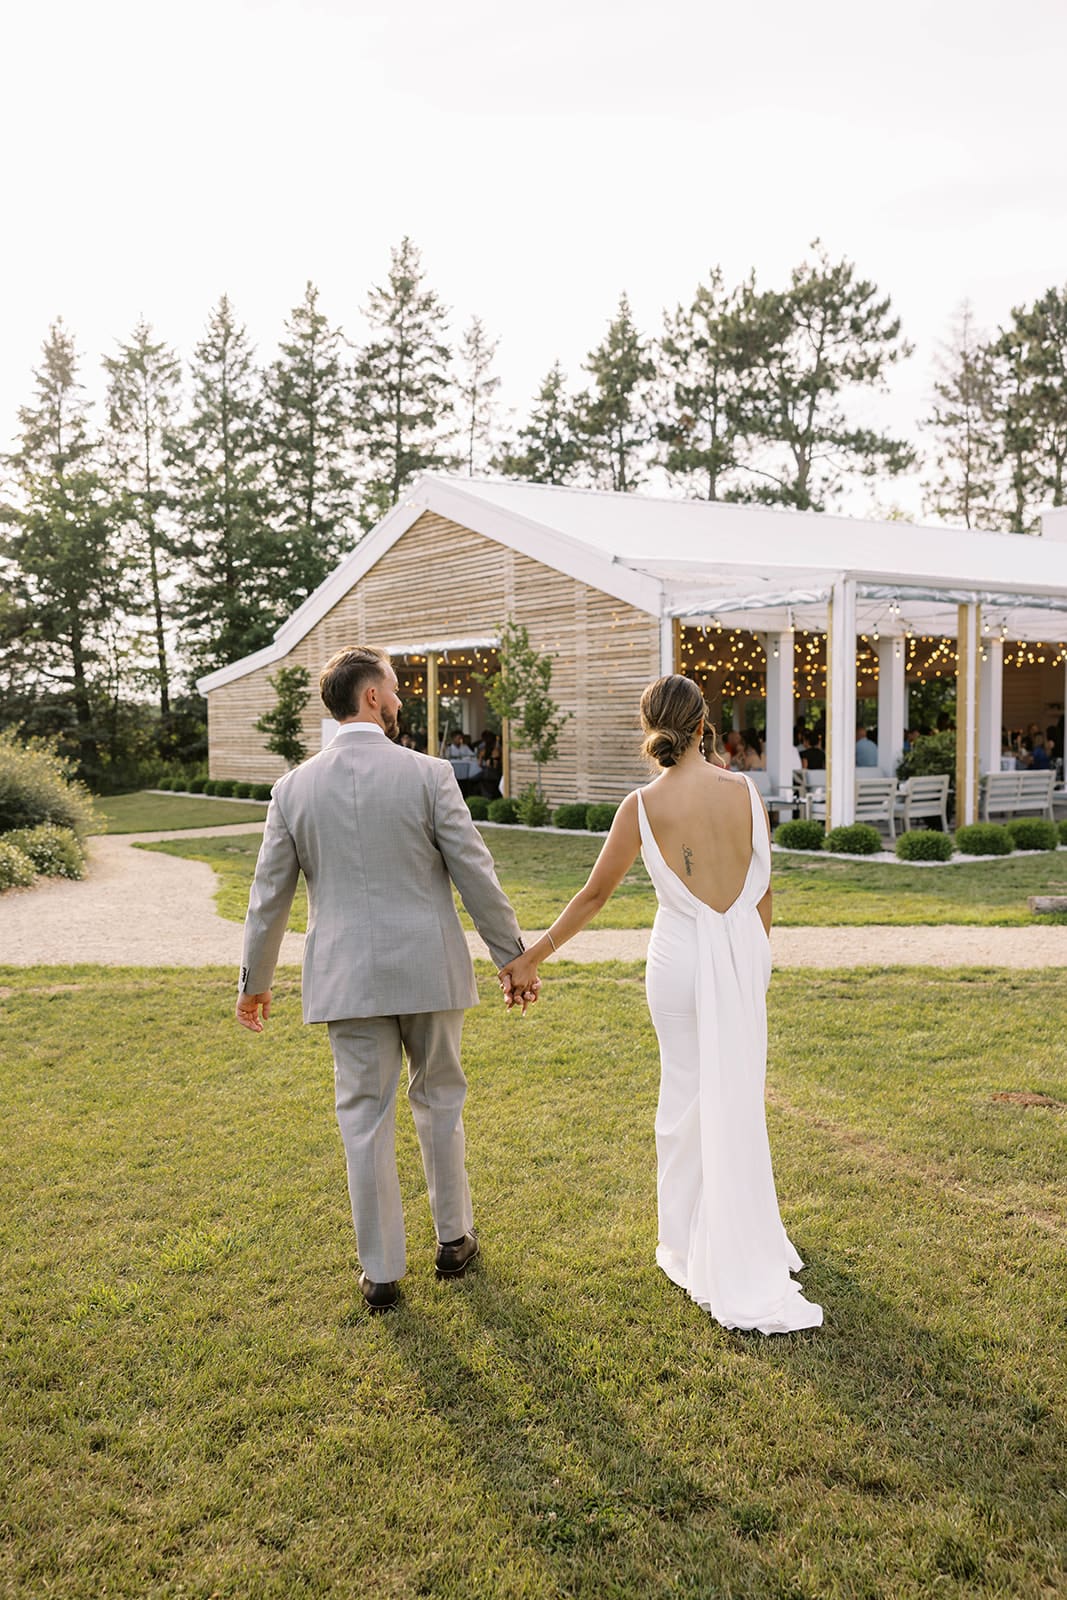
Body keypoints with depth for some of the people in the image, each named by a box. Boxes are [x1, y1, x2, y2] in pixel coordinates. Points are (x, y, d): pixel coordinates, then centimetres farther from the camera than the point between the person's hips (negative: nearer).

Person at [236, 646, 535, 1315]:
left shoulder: (295, 787, 0)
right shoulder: (427, 774, -8)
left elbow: (269, 895, 5)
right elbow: (477, 876, -7)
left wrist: (255, 979, 17)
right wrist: (514, 957, 4)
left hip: (347, 977, 1)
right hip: (428, 970, -1)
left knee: (366, 1118, 9)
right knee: (439, 1100, 17)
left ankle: (382, 1272, 17)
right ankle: (454, 1239, 31)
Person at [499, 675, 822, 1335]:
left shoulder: (643, 805, -12)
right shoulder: (745, 790, -5)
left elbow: (595, 893, -7)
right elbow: (764, 889, 3)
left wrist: (532, 957, 3)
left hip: (682, 956, -2)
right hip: (745, 947, 2)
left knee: (688, 1092, 12)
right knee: (739, 1094, 16)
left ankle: (695, 1245, 23)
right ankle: (745, 1239, 31)